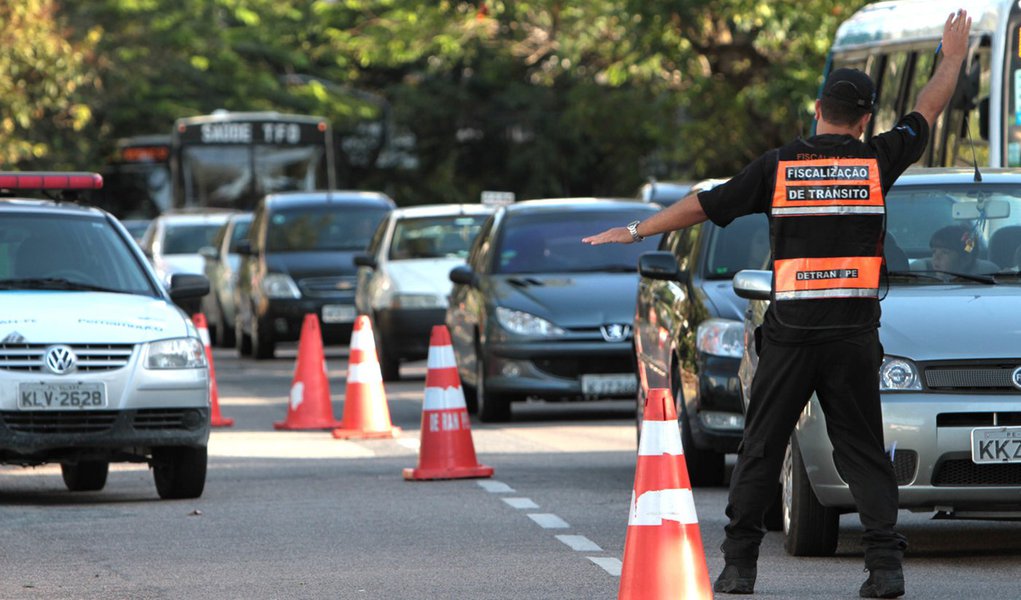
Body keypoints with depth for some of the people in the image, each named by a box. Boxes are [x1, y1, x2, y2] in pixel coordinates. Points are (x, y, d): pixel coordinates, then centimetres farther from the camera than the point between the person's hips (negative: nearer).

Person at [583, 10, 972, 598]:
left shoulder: (777, 165, 0)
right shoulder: (876, 162, 2)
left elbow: (702, 205, 6)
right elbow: (928, 110, 18)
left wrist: (635, 231, 17)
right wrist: (954, 55, 34)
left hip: (790, 329, 0)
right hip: (855, 330, 0)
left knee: (761, 450, 8)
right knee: (864, 451, 3)